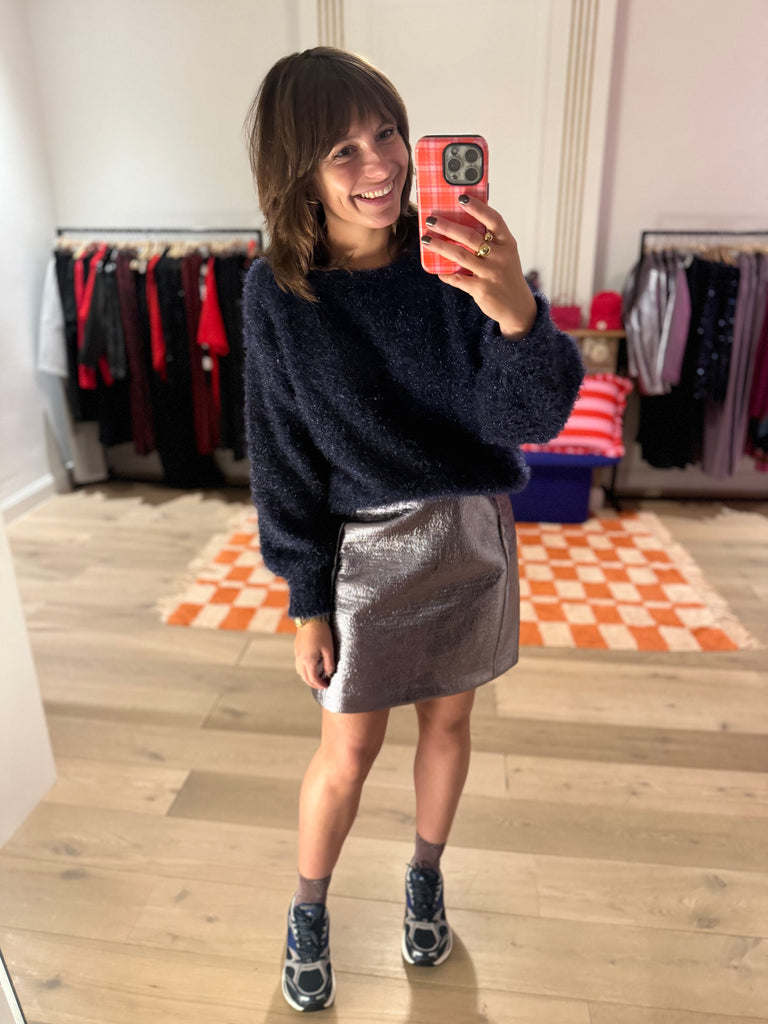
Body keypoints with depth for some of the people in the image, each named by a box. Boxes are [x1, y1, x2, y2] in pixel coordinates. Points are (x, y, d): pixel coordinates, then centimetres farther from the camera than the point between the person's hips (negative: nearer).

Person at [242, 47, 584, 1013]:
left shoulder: (454, 258, -10)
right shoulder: (278, 291, -12)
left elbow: (532, 417, -16)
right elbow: (283, 460, -7)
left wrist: (517, 314, -37)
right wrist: (307, 603, -4)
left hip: (472, 533, 2)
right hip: (366, 548, -1)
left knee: (447, 720, 19)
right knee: (347, 753, 11)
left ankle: (425, 878, 48)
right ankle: (307, 913, 41)